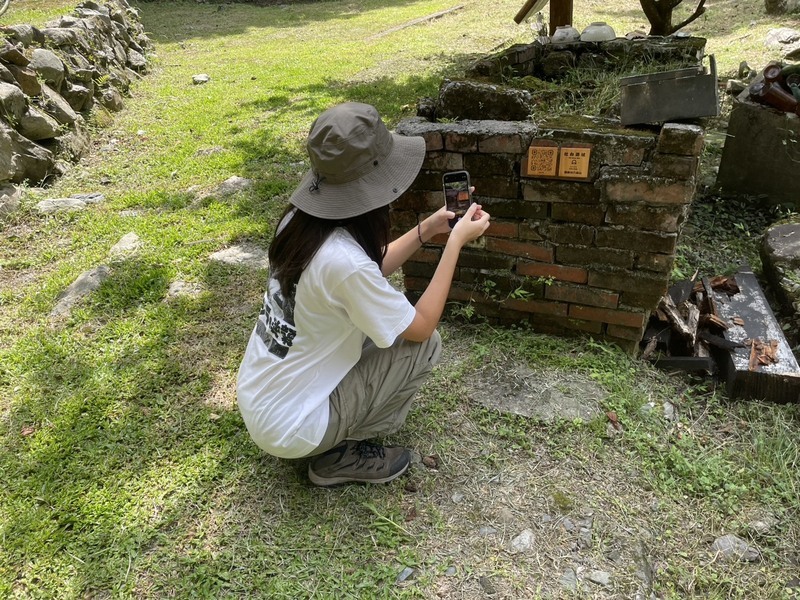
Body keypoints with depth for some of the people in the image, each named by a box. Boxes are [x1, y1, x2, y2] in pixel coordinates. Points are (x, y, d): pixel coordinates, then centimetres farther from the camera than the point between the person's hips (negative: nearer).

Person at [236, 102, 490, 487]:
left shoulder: (301, 219, -7)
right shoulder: (343, 260, -32)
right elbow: (422, 326, -17)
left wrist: (427, 230, 5)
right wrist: (456, 241, -12)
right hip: (289, 428, -8)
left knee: (387, 317, 14)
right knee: (425, 345, -6)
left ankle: (338, 435, 17)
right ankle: (342, 457, 6)